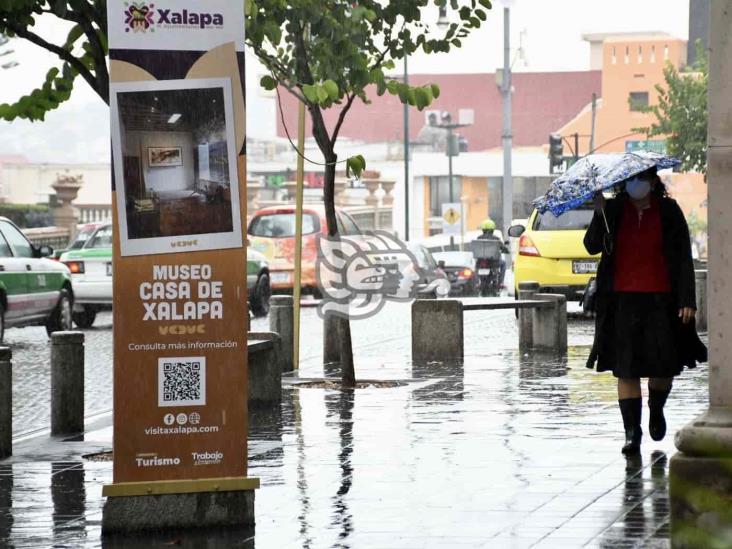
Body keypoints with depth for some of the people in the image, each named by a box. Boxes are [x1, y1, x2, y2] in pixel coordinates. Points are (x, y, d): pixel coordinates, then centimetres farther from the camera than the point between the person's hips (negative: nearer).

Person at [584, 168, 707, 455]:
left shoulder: (669, 211, 2)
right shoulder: (612, 210, 4)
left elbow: (684, 257, 2)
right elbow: (592, 246, -6)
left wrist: (687, 300, -5)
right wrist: (599, 213, -21)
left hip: (660, 300, 0)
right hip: (622, 300, 0)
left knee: (665, 365, 4)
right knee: (625, 368, -1)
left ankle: (656, 410, 34)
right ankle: (631, 430, 5)